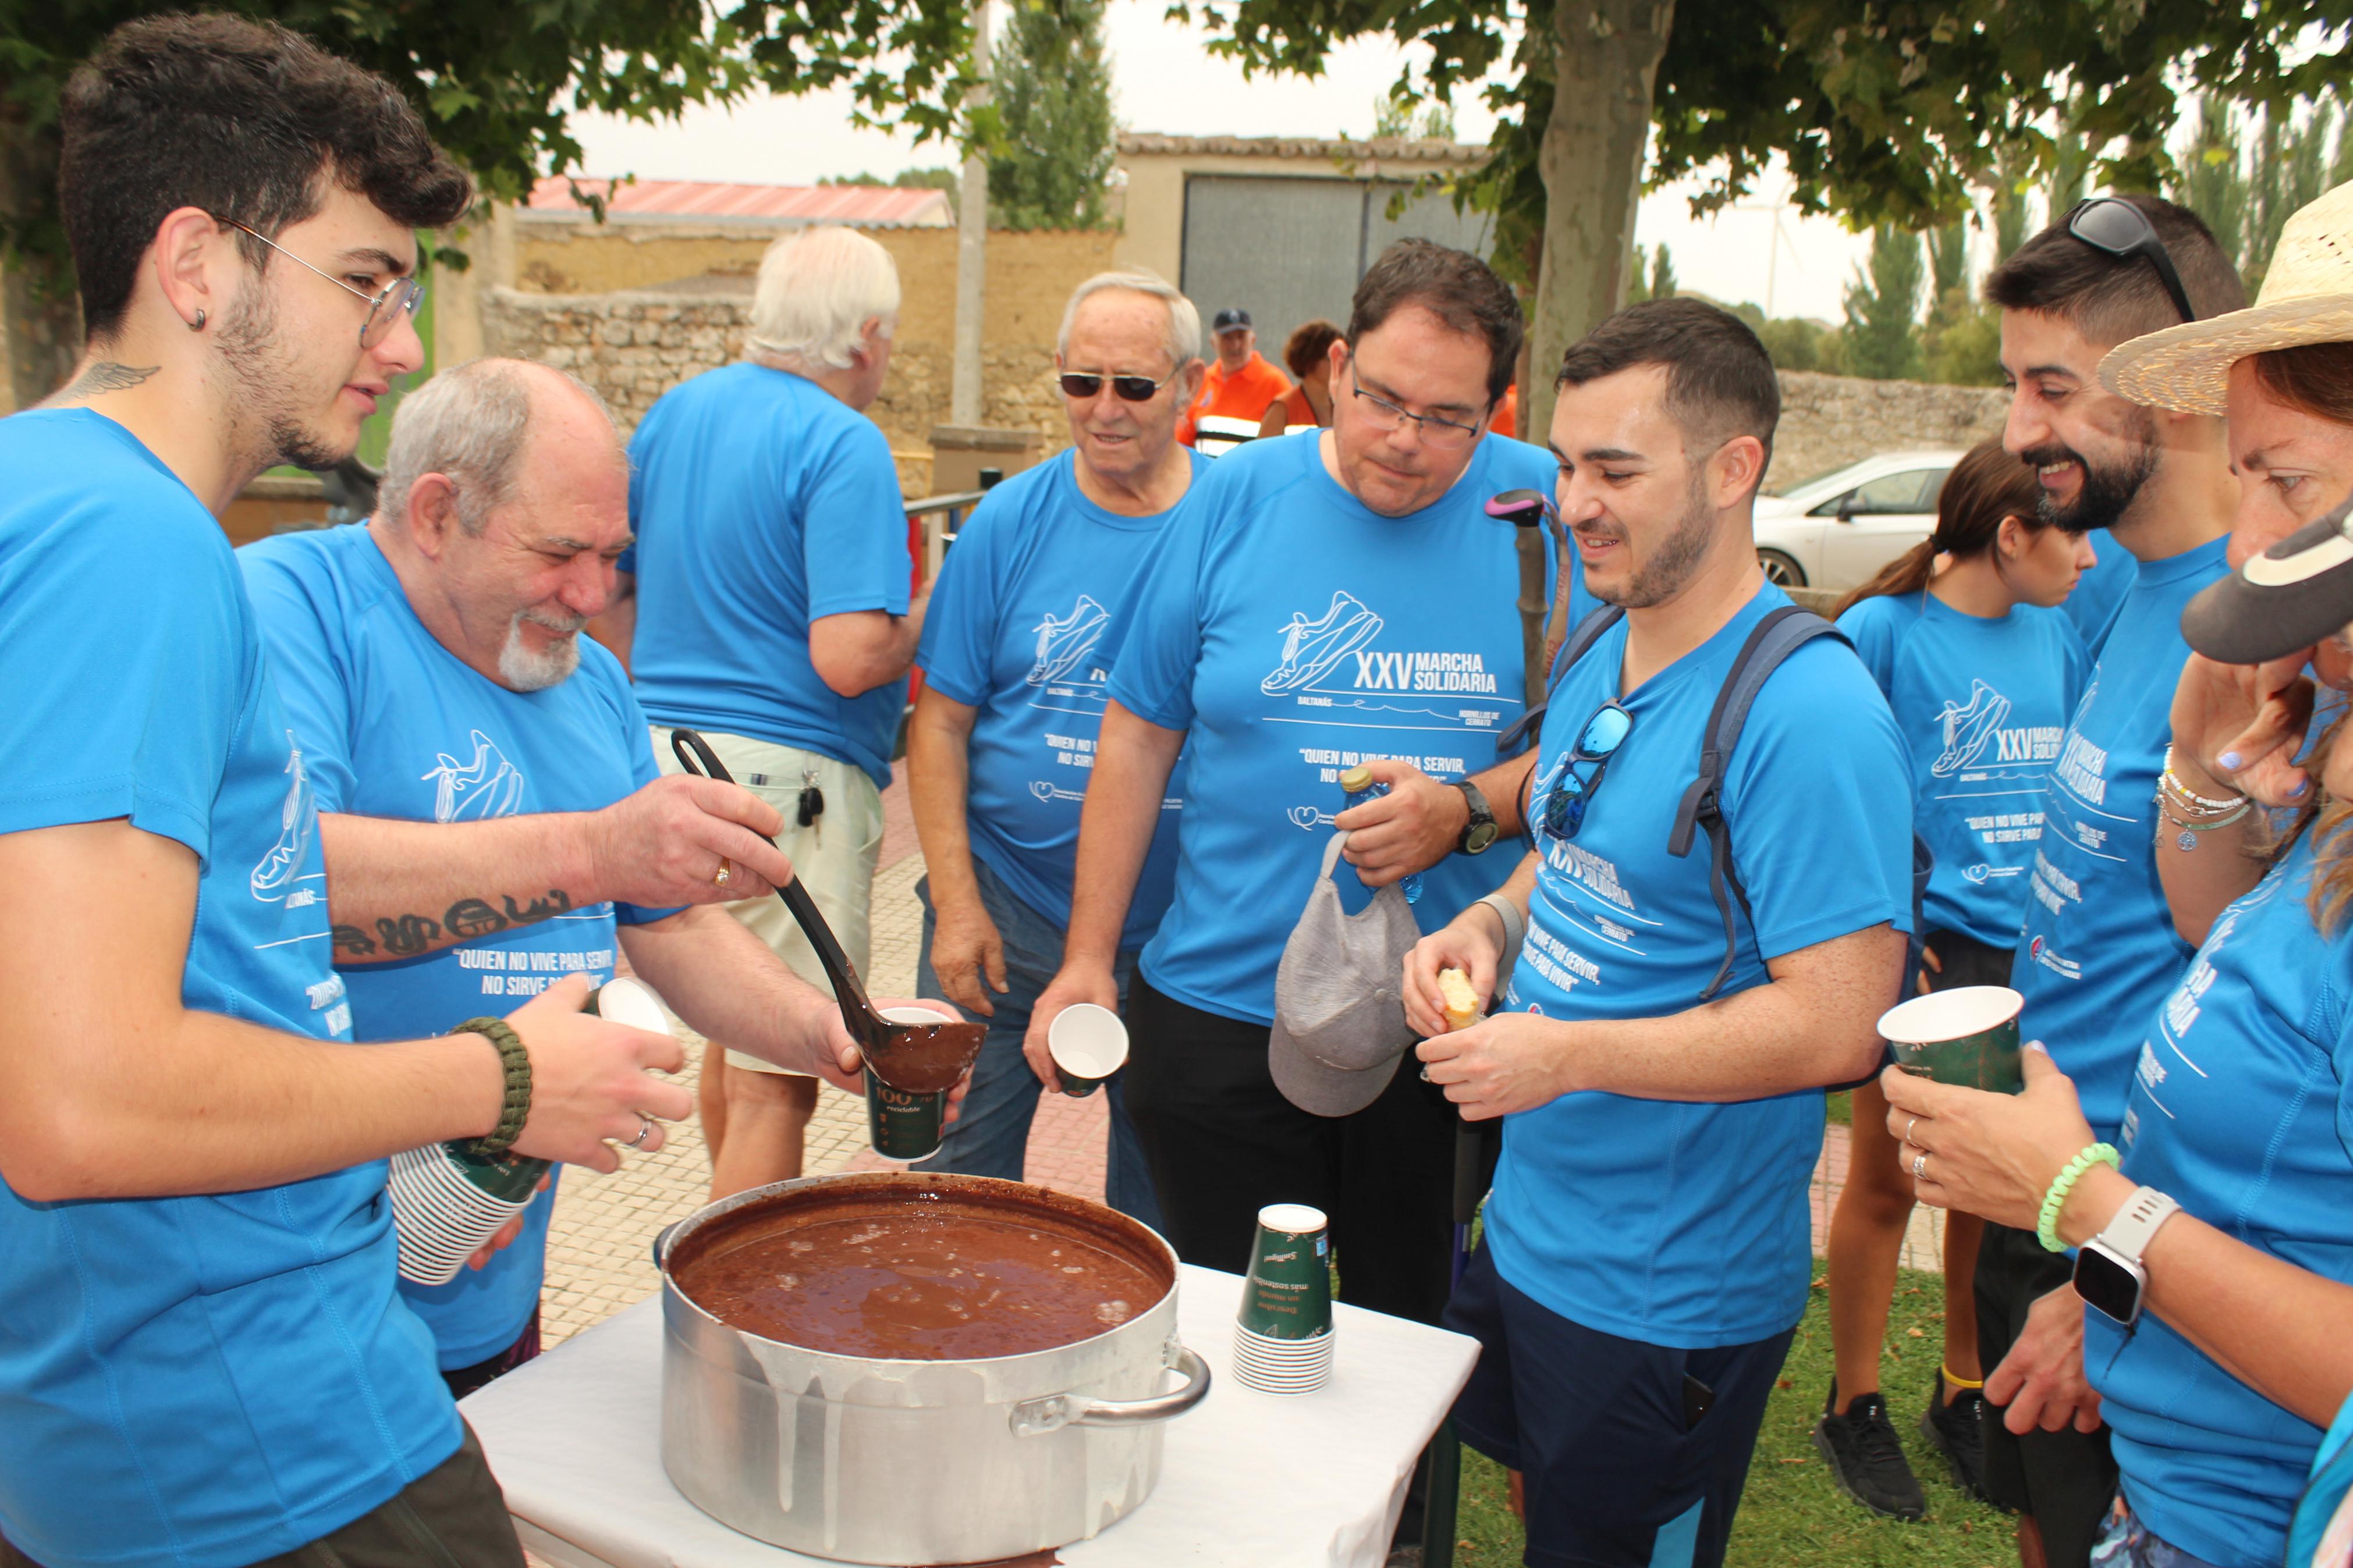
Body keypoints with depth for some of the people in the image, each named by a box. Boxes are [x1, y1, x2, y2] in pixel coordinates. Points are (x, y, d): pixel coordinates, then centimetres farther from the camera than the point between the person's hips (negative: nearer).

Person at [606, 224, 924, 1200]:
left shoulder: (673, 413, 11)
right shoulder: (844, 446, -14)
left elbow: (613, 591, 18)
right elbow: (848, 658, -23)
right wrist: (927, 618, -4)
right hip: (787, 779, -9)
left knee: (734, 1029, 25)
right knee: (776, 1079, 1)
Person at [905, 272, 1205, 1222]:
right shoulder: (1011, 522, -2)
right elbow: (942, 721, -1)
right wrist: (956, 904, -8)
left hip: (1182, 930, 0)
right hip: (1006, 908, 0)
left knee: (1158, 1203, 16)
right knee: (958, 1183, 12)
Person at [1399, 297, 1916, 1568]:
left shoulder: (1807, 712, -24)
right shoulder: (1598, 660, 3)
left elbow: (1839, 1025, -26)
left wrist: (1568, 1054, -26)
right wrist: (1490, 924, -3)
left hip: (1667, 1301, -8)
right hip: (1525, 1228, 8)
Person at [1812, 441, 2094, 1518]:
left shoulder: (2057, 633, 7)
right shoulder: (1884, 629, -11)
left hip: (2029, 952, 6)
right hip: (1920, 948, -5)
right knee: (1885, 1184, 7)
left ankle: (1964, 1392, 35)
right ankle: (1854, 1408, 25)